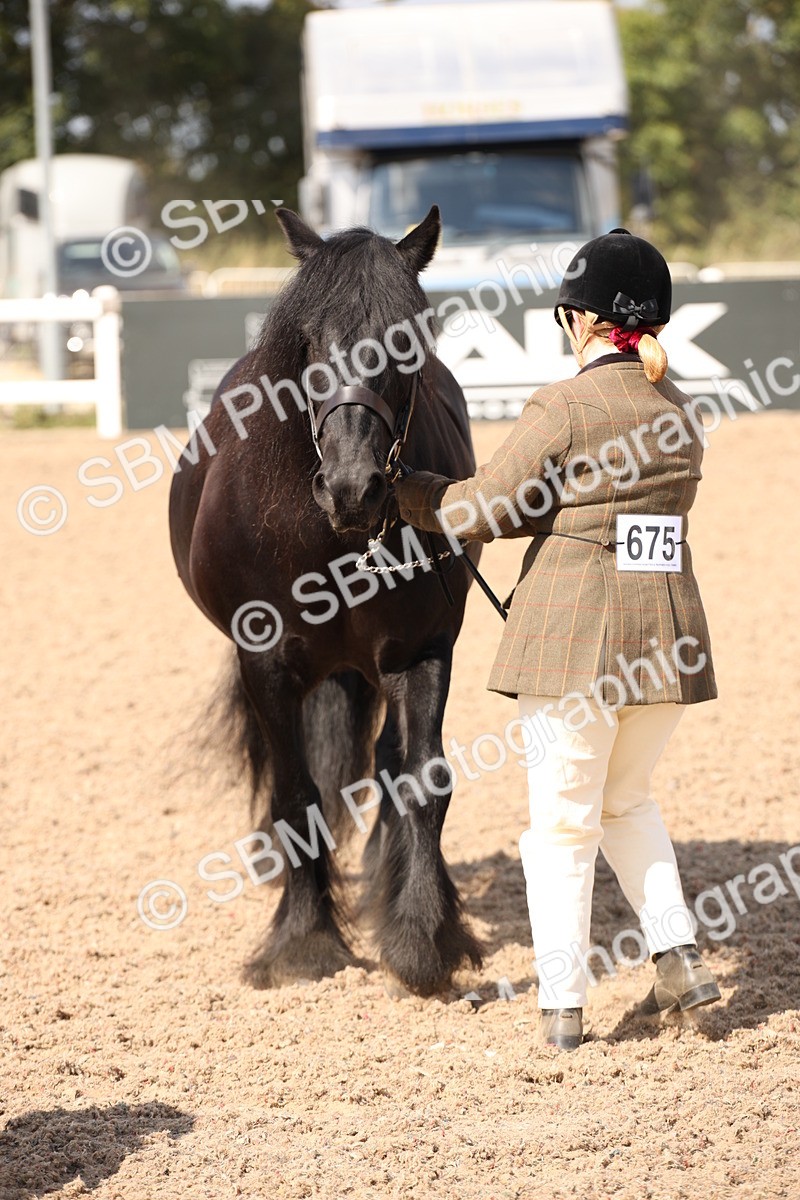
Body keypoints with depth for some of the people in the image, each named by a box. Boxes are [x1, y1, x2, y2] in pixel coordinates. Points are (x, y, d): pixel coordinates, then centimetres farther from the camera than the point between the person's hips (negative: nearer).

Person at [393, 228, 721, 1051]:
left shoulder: (562, 410, -12)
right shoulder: (678, 414, 9)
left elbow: (477, 513, -10)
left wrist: (397, 490, 6)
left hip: (574, 642, -6)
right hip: (668, 638, 6)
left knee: (562, 820, 5)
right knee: (626, 798, 24)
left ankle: (562, 1002, 7)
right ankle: (678, 955, 12)